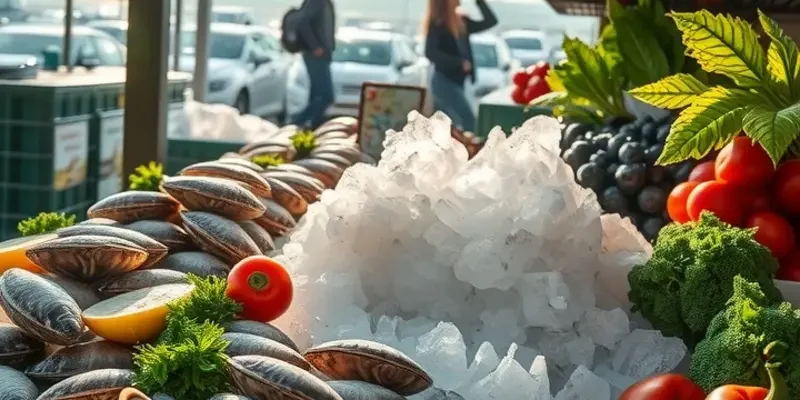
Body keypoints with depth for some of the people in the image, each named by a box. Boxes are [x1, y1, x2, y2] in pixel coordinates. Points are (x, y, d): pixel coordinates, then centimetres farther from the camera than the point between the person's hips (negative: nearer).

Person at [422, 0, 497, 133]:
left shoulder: (460, 22, 9)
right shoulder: (437, 24, -12)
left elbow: (490, 21, 13)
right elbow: (430, 53, -23)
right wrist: (460, 62, -25)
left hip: (456, 82, 8)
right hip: (445, 82, -8)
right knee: (468, 119, -14)